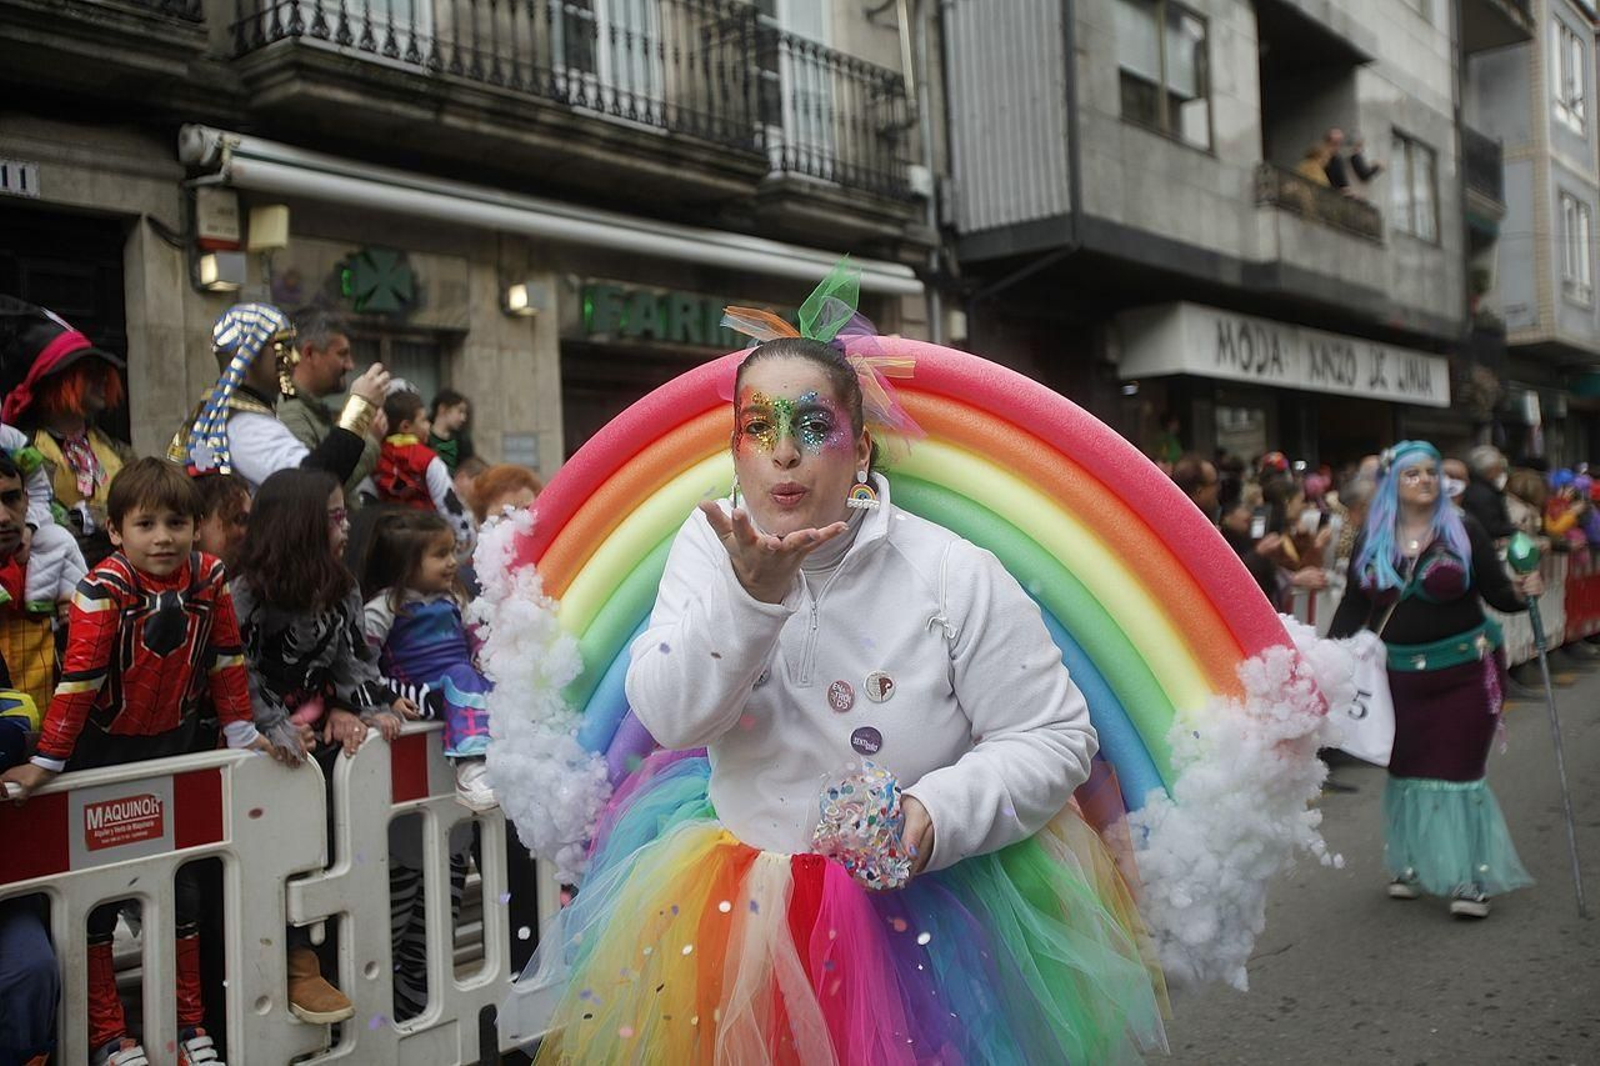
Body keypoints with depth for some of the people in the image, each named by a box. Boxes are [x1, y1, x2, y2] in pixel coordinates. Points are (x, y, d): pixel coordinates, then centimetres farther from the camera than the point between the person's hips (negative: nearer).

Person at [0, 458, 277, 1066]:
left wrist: (242, 733, 4)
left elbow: (226, 661, 1)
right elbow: (78, 677, -23)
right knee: (97, 893, 4)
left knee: (181, 886, 11)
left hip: (173, 744, 4)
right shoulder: (103, 589, -21)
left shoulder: (210, 580, -9)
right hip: (102, 749, -4)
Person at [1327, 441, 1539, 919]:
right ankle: (1413, 865, 25)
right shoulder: (1372, 540, 2)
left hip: (1463, 669, -2)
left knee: (1458, 771, -3)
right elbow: (1354, 606, 4)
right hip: (1400, 674, 3)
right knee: (1406, 770, 9)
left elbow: (1495, 592, -3)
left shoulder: (1464, 530, -3)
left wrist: (1522, 592, -24)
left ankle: (1471, 878, 7)